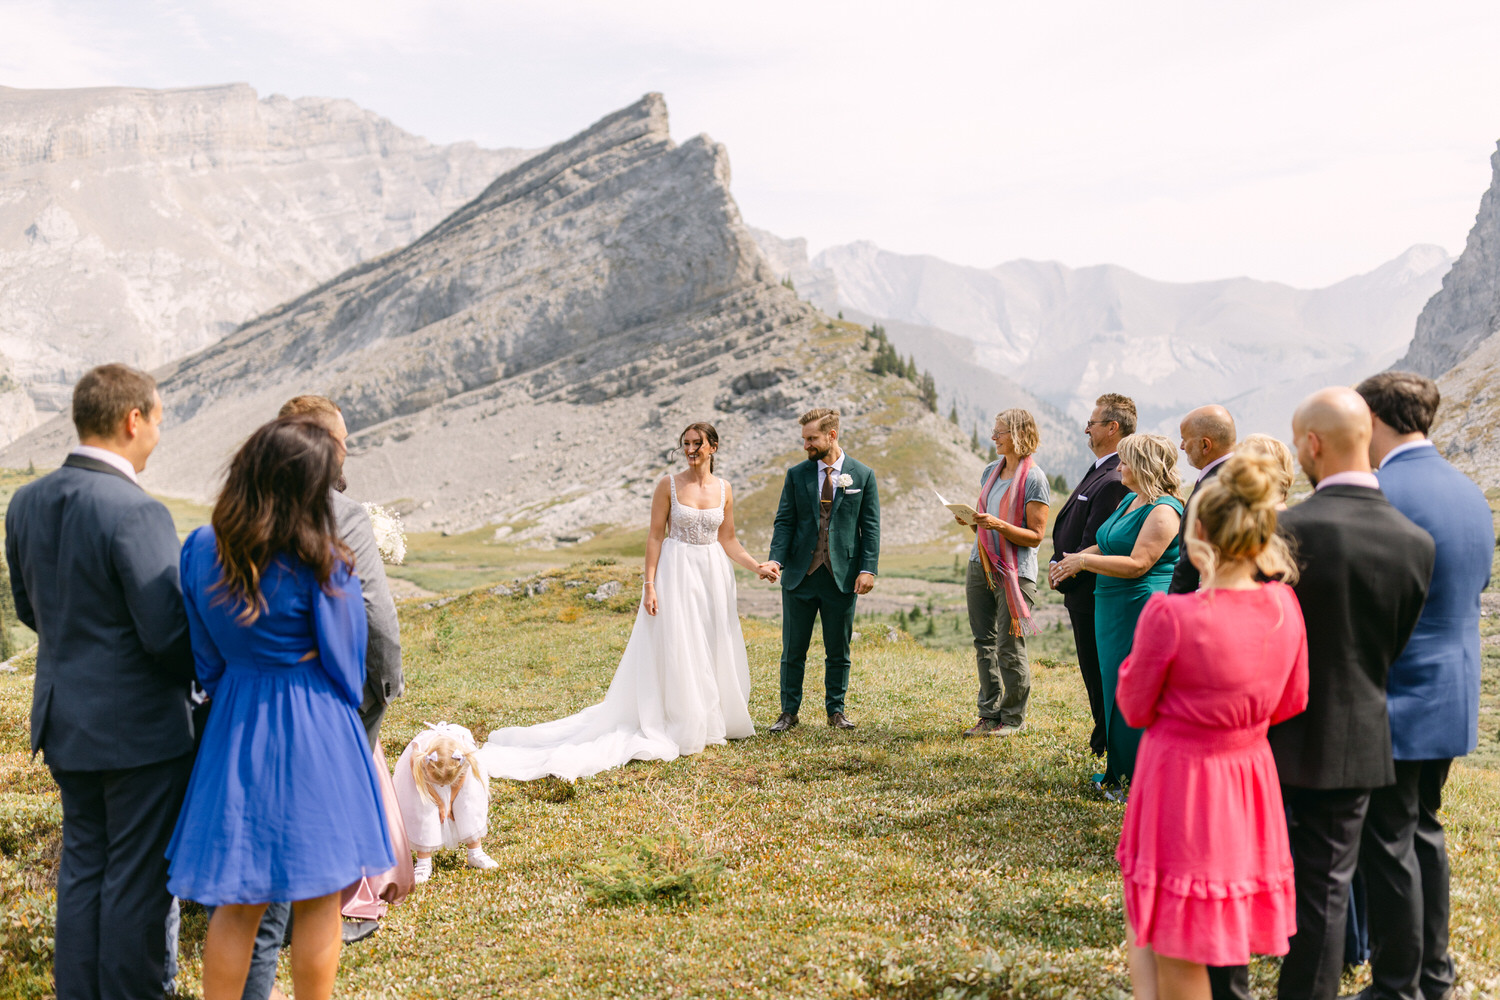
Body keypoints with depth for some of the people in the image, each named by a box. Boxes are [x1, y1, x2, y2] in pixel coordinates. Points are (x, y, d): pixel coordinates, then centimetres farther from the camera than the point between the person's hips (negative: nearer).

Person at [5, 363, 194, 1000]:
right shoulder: (136, 513, -23)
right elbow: (169, 634, -22)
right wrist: (205, 669, -2)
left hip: (64, 720, 8)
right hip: (139, 729, -7)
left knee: (82, 864, 19)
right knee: (137, 876, 6)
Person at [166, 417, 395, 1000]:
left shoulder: (202, 550, -5)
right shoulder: (322, 564, -18)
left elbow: (205, 658, 5)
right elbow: (345, 661, -5)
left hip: (235, 728, 5)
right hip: (314, 732, -4)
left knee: (236, 903, 14)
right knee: (317, 903, 9)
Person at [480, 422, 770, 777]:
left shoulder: (723, 489, 4)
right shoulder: (669, 484, -5)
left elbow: (727, 540, 10)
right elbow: (655, 536, -6)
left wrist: (757, 566, -2)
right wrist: (649, 584, -11)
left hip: (713, 575, 4)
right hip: (676, 572, -4)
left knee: (714, 651, 9)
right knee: (674, 651, -1)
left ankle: (712, 723, 23)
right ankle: (679, 729, 8)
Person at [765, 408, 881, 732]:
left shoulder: (862, 474, 2)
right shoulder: (796, 474, 5)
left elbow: (870, 527, 1)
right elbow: (784, 521, 3)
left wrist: (868, 569, -8)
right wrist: (776, 559, -13)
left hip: (842, 577, -1)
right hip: (800, 575, 1)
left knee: (838, 651, 8)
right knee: (793, 650, 6)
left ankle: (836, 710, 21)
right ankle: (789, 711, 17)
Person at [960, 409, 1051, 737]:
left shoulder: (1034, 479, -9)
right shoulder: (991, 471, 13)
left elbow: (1035, 536, -11)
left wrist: (998, 524, -23)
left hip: (1015, 571, -7)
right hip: (981, 565, 7)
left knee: (1010, 648, -2)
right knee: (984, 644, 9)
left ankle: (1013, 719, 10)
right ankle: (990, 714, 19)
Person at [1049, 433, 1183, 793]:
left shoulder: (1163, 511, -16)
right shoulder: (1129, 501, 14)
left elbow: (1137, 564, -22)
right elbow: (1107, 546, 19)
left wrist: (1083, 561, -17)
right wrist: (1073, 562, 2)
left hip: (1143, 611, -10)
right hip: (1115, 609, 10)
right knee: (1116, 689, 15)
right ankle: (1121, 772, 25)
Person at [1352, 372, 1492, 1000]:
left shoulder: (1378, 495, -20)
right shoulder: (1470, 492, 7)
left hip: (1395, 703, -9)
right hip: (1455, 696, 9)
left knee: (1389, 844, 3)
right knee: (1424, 830, 21)